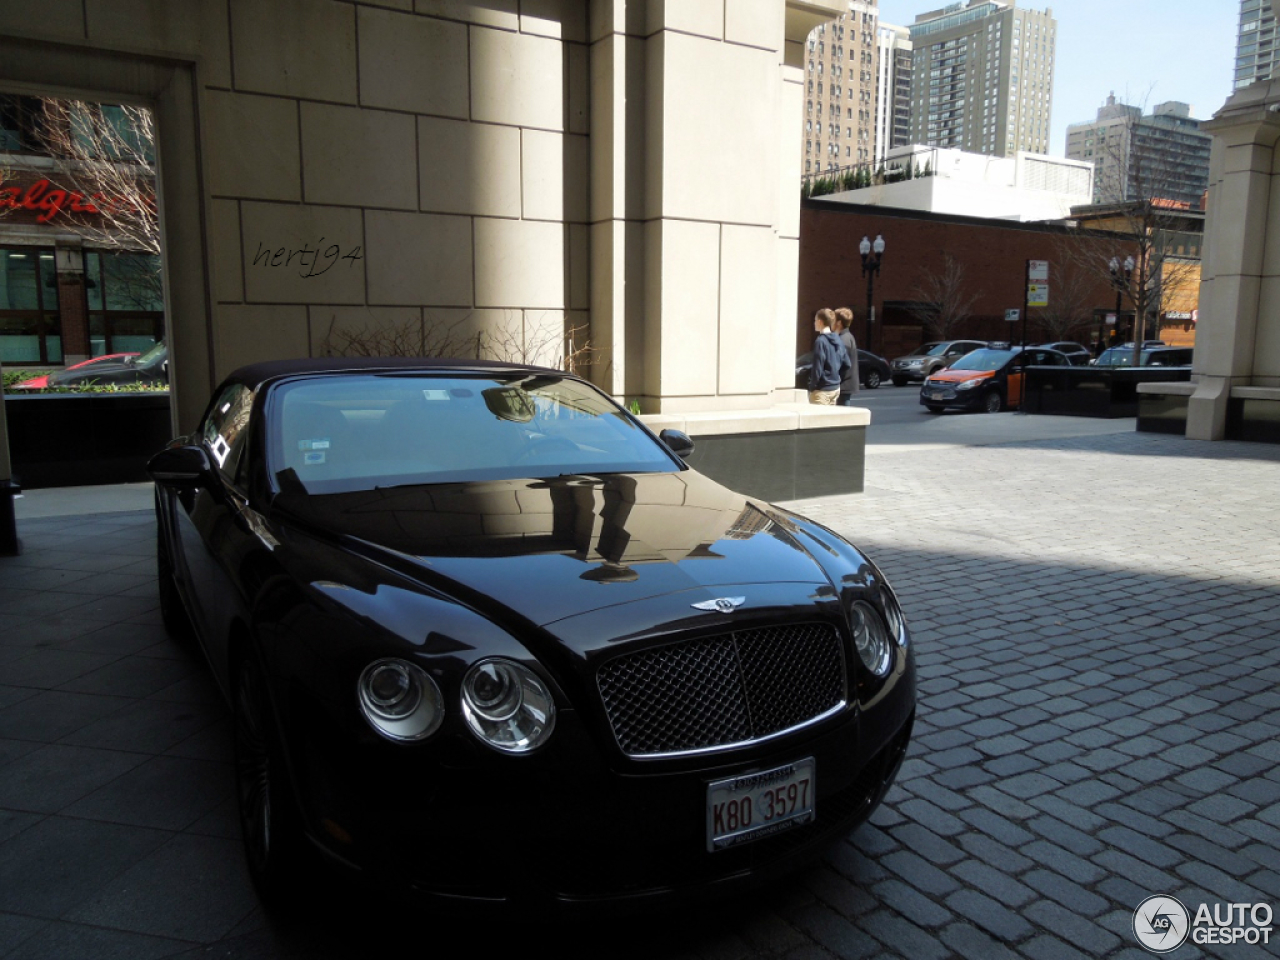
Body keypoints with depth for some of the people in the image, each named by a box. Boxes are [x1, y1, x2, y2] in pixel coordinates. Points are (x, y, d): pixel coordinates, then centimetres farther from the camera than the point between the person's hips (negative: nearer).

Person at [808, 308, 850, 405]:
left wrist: (812, 387, -10)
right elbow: (847, 364, 11)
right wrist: (838, 377, 18)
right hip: (835, 388, 8)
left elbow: (817, 368, -17)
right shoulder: (838, 340, 9)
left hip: (822, 390, -8)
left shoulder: (820, 341, -15)